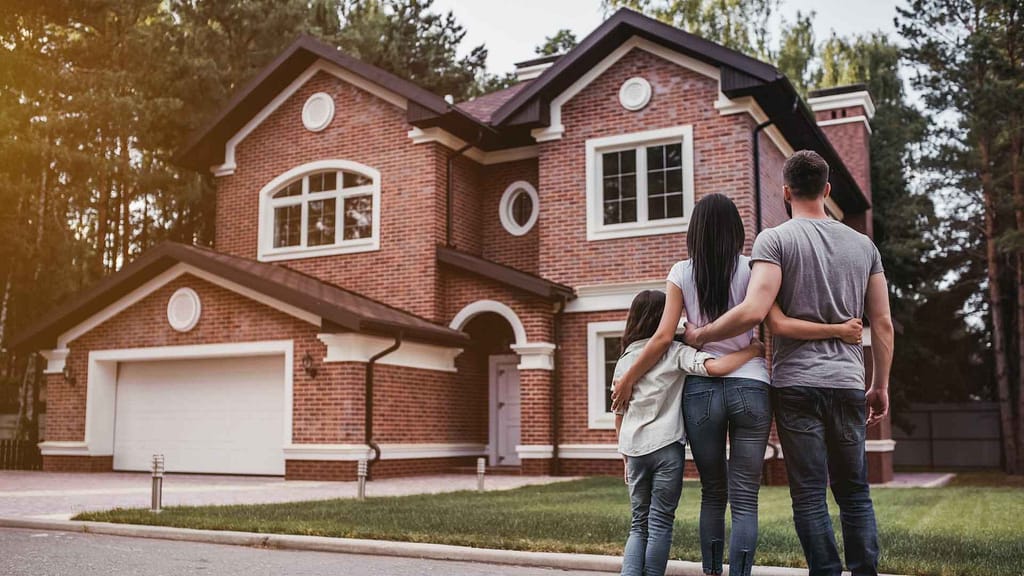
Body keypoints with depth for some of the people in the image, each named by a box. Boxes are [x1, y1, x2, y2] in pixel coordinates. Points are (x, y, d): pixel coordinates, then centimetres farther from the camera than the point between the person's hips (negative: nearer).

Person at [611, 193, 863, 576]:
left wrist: (628, 379, 7)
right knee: (745, 500, 2)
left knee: (712, 494, 15)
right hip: (750, 388, -1)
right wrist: (838, 330, -5)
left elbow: (664, 337, -2)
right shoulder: (750, 268, 1)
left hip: (701, 390, 1)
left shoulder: (681, 273, 3)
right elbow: (779, 324, -10)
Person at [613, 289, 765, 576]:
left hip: (634, 450, 4)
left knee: (639, 525, 14)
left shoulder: (624, 360, 10)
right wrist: (754, 350, -6)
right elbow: (716, 367, -19)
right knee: (660, 524, 5)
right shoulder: (675, 353, -2)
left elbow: (619, 416, 14)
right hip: (666, 447, -4)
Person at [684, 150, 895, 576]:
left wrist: (699, 336, -4)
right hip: (848, 384, 4)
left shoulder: (775, 239, -5)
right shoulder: (863, 244, 10)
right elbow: (883, 325, 10)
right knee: (854, 492, 13)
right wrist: (880, 386, 18)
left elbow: (754, 311, -18)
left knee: (810, 496, 2)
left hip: (796, 382, -4)